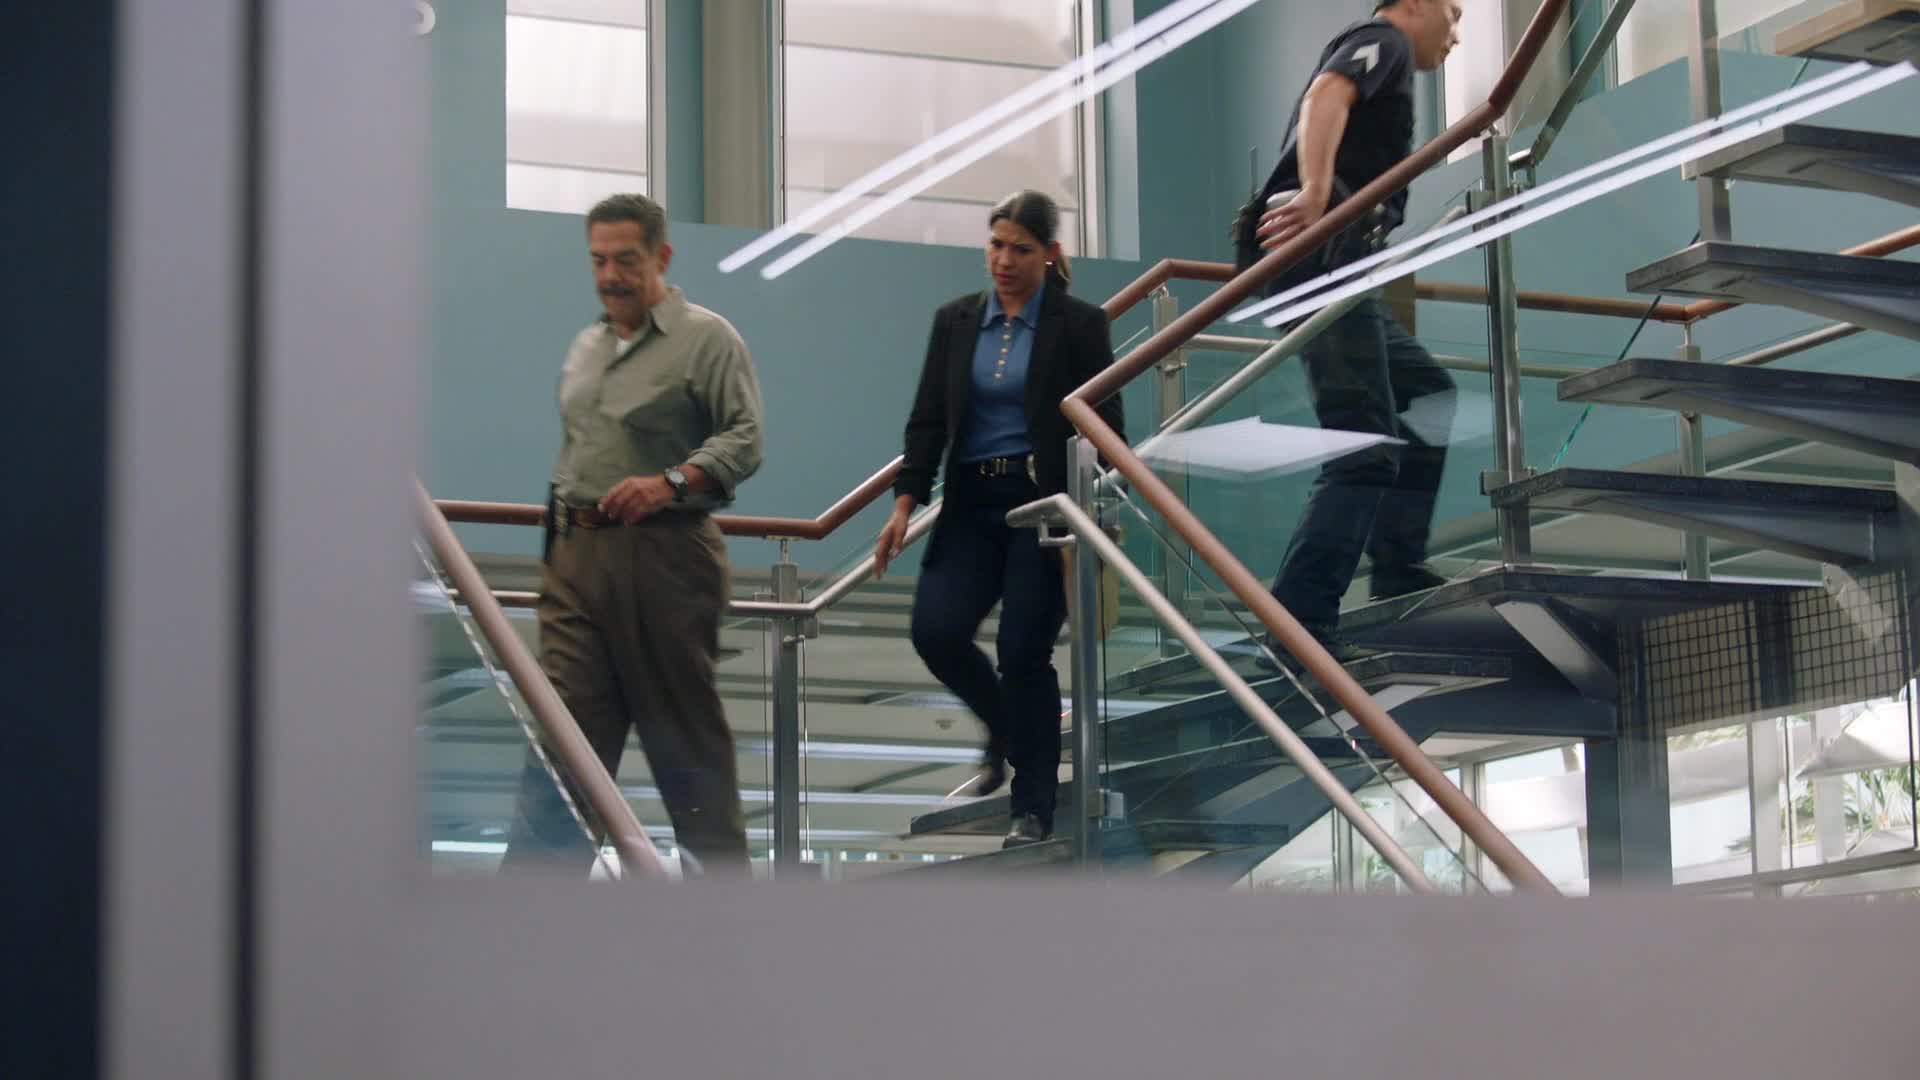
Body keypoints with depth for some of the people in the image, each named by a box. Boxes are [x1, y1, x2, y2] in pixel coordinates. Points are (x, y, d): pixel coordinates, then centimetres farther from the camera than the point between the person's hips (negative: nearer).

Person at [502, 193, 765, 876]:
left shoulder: (707, 339, -3)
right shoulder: (585, 347, 20)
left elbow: (743, 440, -12)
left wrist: (672, 482, -25)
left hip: (664, 558, -6)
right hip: (579, 555, 6)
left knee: (684, 730, -1)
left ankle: (721, 868, 11)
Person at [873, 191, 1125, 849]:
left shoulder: (1078, 325, -3)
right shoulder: (955, 321, 8)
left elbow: (1104, 426, -3)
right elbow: (928, 419, 7)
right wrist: (905, 503, -3)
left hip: (1043, 503, -4)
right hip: (972, 503, 4)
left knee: (1024, 652, -8)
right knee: (937, 632, -12)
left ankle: (1033, 809, 6)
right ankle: (1005, 731, 19)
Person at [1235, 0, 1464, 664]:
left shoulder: (1383, 69, 31)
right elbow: (1324, 97, -20)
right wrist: (1315, 192, -32)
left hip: (1336, 266, 11)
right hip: (1318, 253, -11)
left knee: (1426, 395, 24)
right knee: (1368, 443, -17)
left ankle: (1398, 566, 22)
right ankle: (1298, 621, -23)